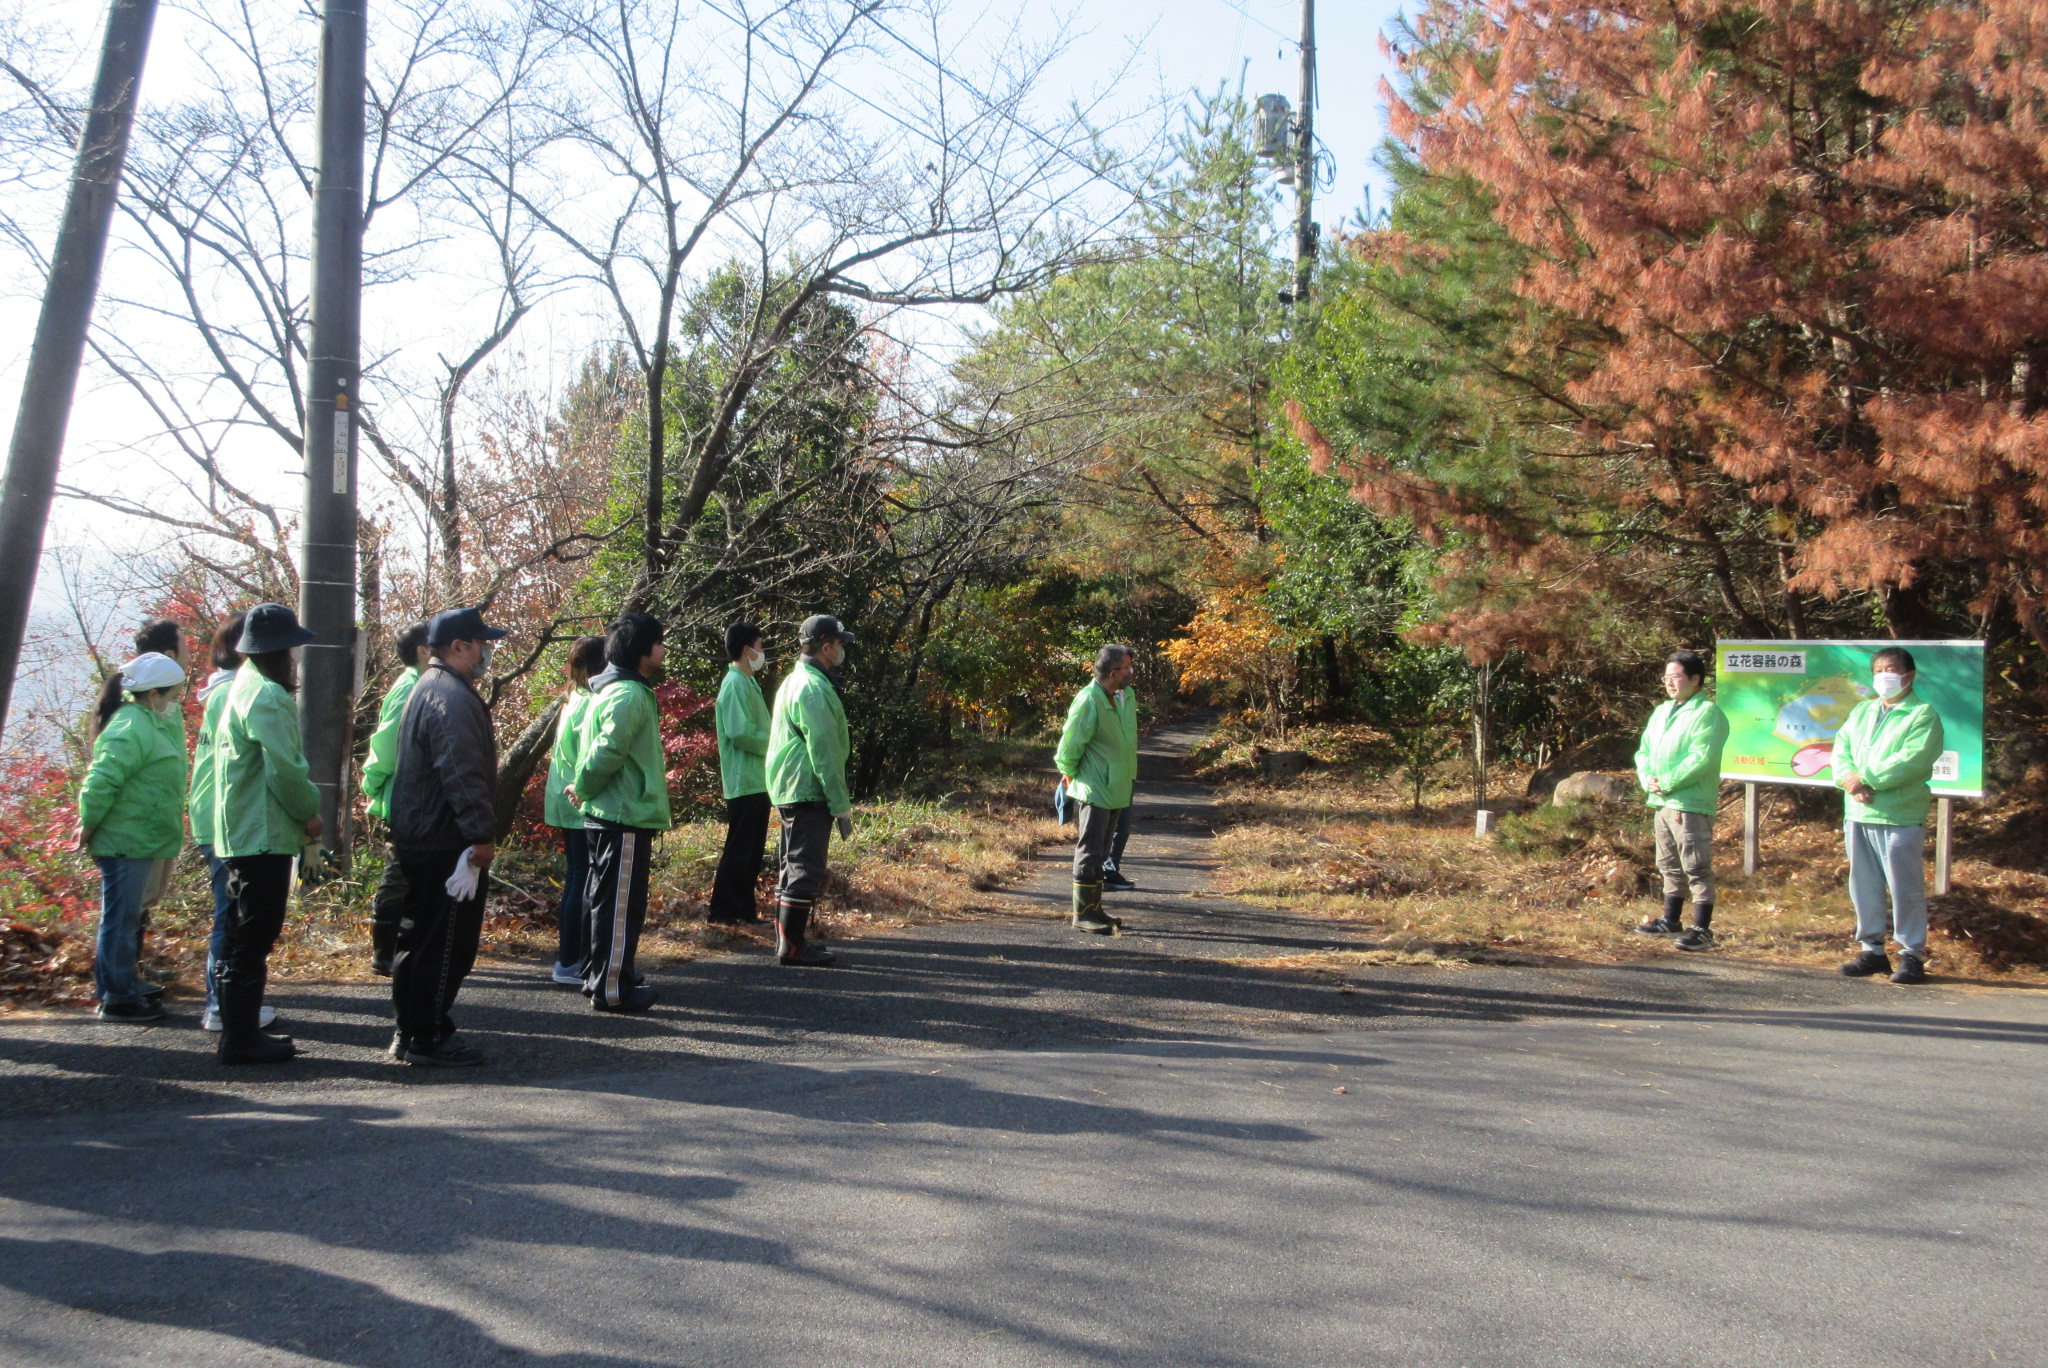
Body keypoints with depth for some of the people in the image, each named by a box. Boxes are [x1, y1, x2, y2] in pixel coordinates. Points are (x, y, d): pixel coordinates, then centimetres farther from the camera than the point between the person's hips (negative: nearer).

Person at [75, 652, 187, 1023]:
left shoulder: (144, 721, 13)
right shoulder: (131, 729, -21)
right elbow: (101, 781, -27)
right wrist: (89, 824, -16)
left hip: (136, 840, 10)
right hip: (126, 841, -10)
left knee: (126, 916, 20)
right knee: (121, 918, -3)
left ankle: (125, 982, 32)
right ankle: (118, 998, 3)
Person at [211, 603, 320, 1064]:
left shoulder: (244, 687, 16)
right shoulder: (268, 697, -16)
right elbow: (285, 768, -21)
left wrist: (302, 809, 13)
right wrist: (311, 812, -7)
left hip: (242, 832, 10)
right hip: (265, 833, -10)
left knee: (245, 937, 15)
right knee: (254, 939, -5)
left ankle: (241, 1030, 23)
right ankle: (242, 1039, 0)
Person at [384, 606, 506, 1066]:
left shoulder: (426, 689, 18)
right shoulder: (453, 698, -18)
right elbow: (464, 775, -26)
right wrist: (482, 837, -25)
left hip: (417, 838, 11)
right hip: (446, 843, -11)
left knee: (418, 938, 17)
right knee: (446, 944, -3)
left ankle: (409, 1032, 27)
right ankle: (429, 1038, 3)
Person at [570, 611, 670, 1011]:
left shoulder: (615, 689, 15)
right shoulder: (629, 695, -19)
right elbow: (608, 750, -26)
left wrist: (583, 787, 14)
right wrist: (583, 788, -12)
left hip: (610, 816, 11)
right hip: (625, 818, -11)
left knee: (605, 899, 19)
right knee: (620, 904, -3)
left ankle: (598, 975, 31)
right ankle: (612, 989, 3)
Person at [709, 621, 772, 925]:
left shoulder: (748, 683, 16)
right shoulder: (737, 684, -15)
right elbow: (740, 733, -23)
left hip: (756, 781, 10)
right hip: (745, 782, -10)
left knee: (752, 849, 13)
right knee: (739, 849, -6)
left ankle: (744, 909, 20)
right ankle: (722, 911, -1)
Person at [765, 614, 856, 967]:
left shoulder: (794, 682, 17)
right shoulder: (813, 687, -17)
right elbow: (823, 752, -20)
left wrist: (837, 801, 23)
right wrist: (841, 805, -17)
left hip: (790, 792, 11)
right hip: (809, 793, -11)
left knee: (795, 866, 17)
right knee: (806, 869, -7)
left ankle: (789, 939, 25)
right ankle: (792, 946, -3)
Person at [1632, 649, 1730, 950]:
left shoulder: (1708, 713, -11)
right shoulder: (1662, 711, 17)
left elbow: (1702, 758, -20)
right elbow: (1644, 750, 17)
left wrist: (1666, 783, -17)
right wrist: (1648, 778, -2)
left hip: (1691, 804, -9)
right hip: (1661, 802, 9)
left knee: (1697, 869, -6)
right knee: (1670, 868, 19)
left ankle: (1702, 930, -4)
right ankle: (1671, 921, 30)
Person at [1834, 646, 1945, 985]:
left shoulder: (1923, 715, -4)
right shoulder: (1861, 711, 18)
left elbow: (1912, 761, -16)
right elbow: (1841, 749, 9)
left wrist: (1866, 778, -15)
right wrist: (1850, 782, -10)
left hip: (1900, 817, -6)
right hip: (1857, 815, 6)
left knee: (1905, 888, -3)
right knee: (1864, 887, 11)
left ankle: (1912, 955, 5)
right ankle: (1871, 950, 20)